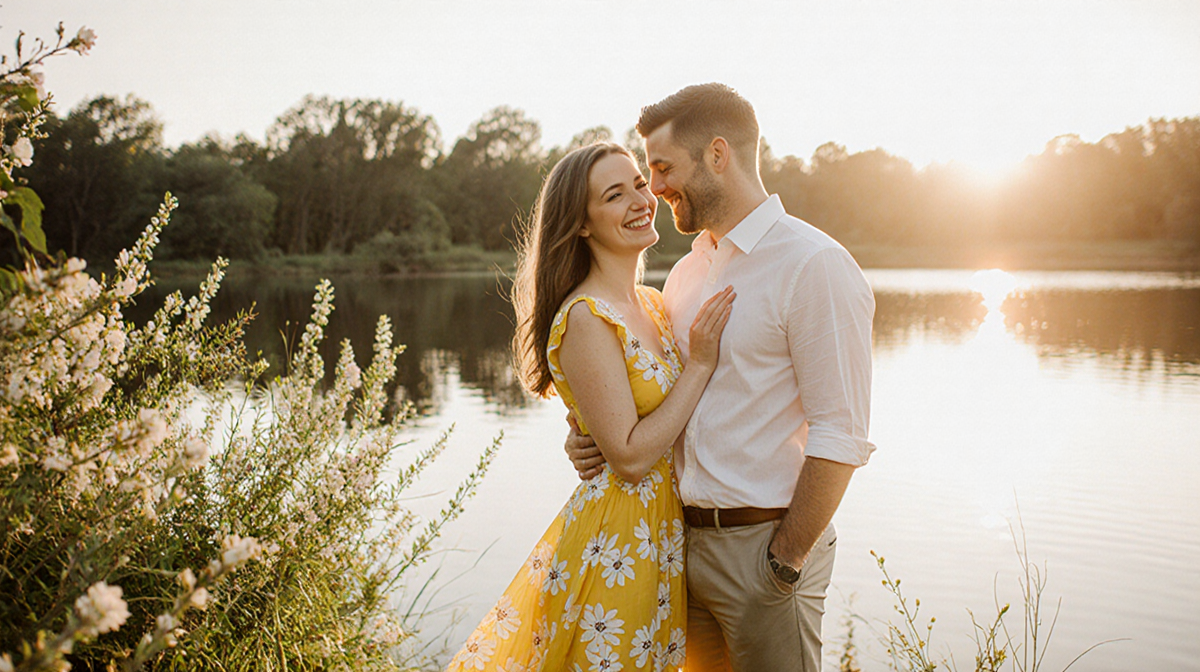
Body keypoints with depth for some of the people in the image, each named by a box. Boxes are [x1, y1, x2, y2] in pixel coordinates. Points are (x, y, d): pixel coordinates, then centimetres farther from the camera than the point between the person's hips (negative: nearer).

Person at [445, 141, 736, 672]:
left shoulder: (652, 304, 7)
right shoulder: (586, 319, -19)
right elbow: (630, 457, -21)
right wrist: (700, 364, -18)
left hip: (662, 533, 8)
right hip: (614, 543, -8)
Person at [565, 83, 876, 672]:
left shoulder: (813, 265, -13)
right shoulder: (685, 274, 12)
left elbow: (839, 439, -17)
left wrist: (785, 563, -16)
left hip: (764, 542, -7)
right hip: (685, 537, 7)